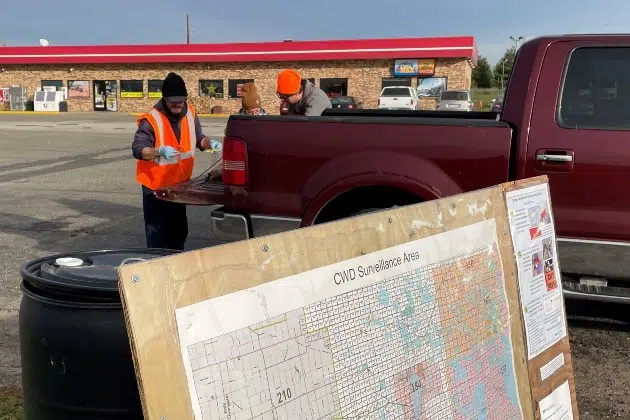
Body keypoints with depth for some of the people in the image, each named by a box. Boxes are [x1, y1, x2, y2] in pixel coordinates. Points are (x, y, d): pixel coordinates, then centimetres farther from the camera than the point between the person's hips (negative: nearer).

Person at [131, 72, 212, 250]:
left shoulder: (190, 113, -1)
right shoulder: (151, 119, -20)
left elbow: (198, 137, 13)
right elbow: (138, 149, -26)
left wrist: (209, 143, -9)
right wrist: (159, 151, -43)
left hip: (180, 183, 6)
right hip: (156, 185, -6)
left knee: (179, 232, 19)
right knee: (157, 235, -3)